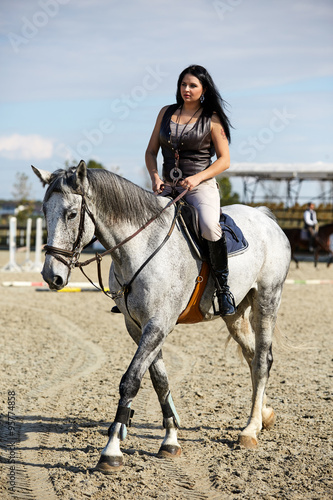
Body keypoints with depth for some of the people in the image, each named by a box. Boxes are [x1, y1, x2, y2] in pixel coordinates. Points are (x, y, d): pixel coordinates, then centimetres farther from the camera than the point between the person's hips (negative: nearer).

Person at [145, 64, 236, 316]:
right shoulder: (166, 113, 11)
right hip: (168, 188, 5)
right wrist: (155, 176, -6)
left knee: (209, 226, -35)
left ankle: (223, 287, -20)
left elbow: (224, 160, -1)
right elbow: (151, 151, 13)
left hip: (201, 186, -5)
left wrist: (197, 178, -16)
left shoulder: (212, 119, 0)